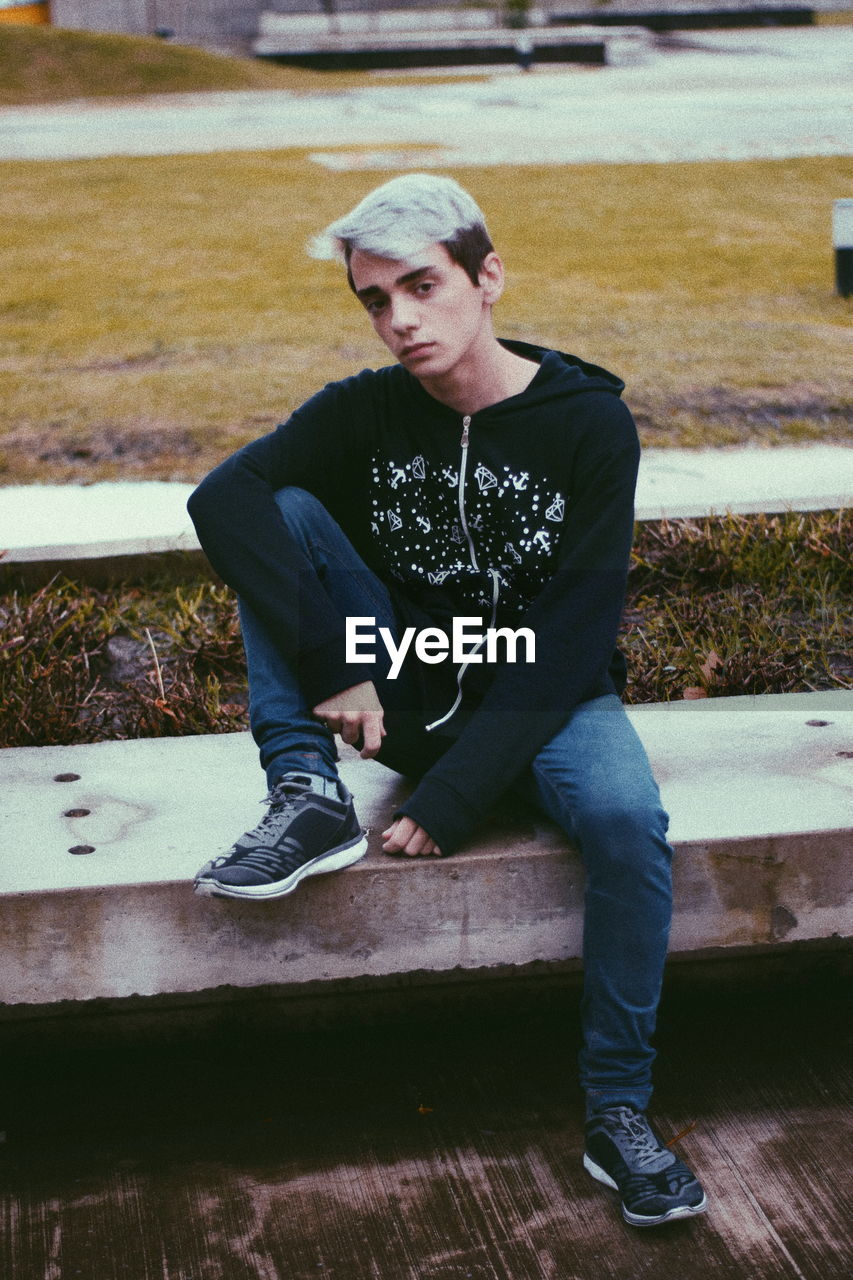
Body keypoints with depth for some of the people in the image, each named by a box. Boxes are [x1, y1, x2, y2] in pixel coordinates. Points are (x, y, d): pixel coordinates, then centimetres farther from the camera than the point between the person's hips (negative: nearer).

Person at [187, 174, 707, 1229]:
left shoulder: (590, 422, -14)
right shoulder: (365, 412, -6)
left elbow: (573, 637, -18)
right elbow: (222, 497, -22)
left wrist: (452, 797, -25)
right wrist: (332, 668, -33)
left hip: (542, 698, -2)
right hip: (403, 692, 2)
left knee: (627, 821, -33)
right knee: (285, 511, -16)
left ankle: (618, 1112, -15)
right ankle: (309, 799, -19)